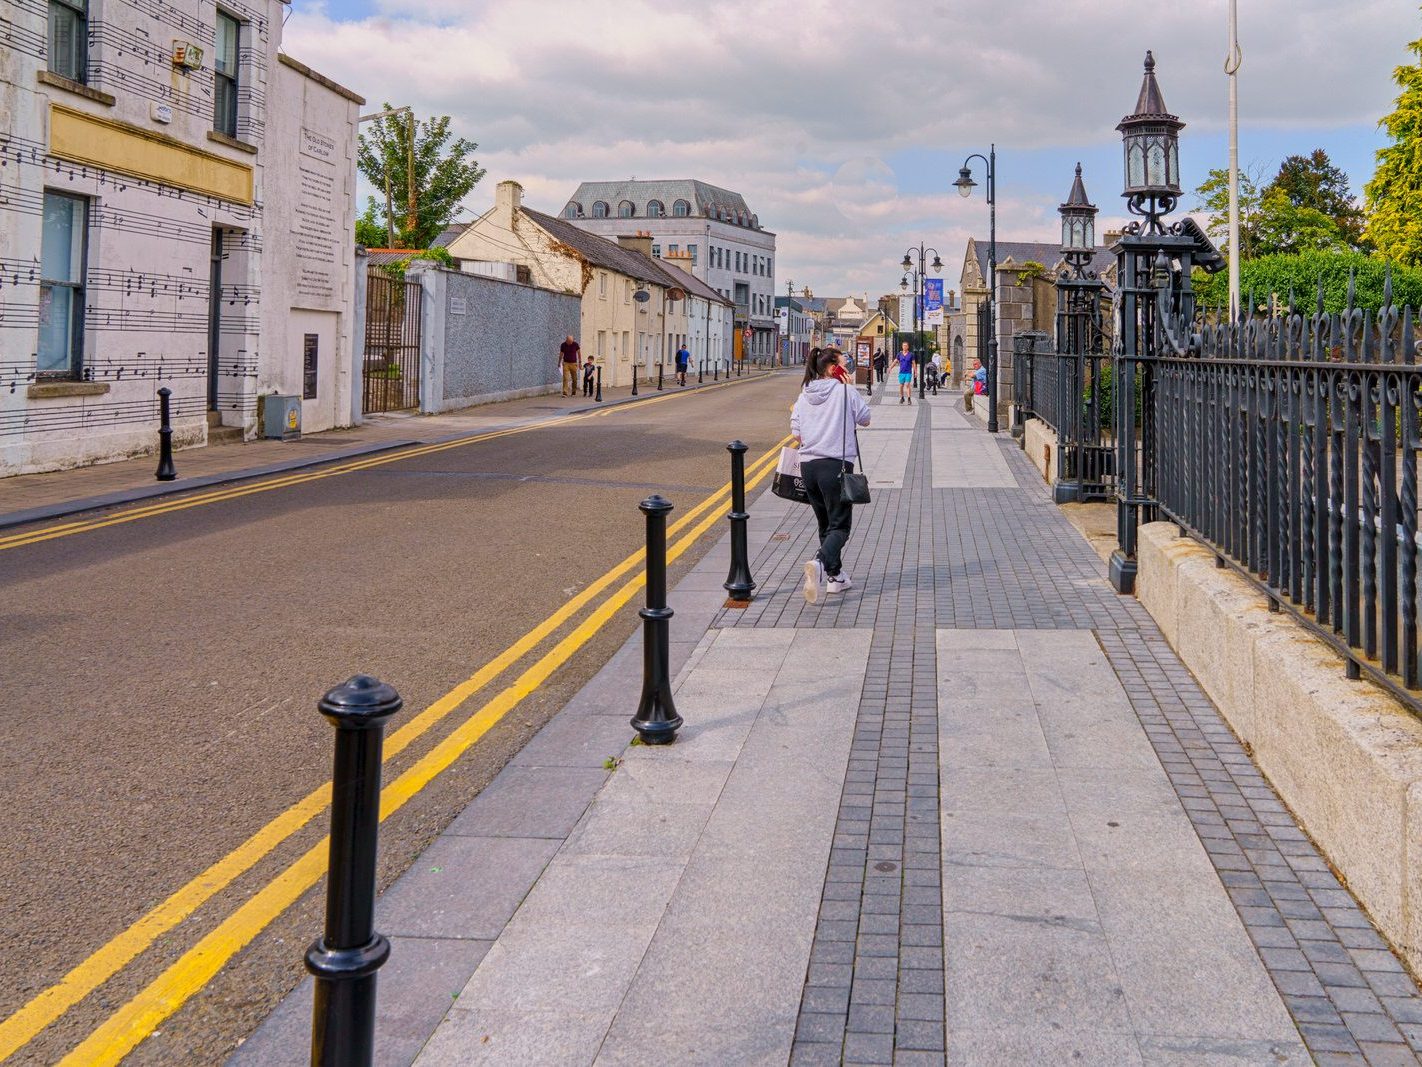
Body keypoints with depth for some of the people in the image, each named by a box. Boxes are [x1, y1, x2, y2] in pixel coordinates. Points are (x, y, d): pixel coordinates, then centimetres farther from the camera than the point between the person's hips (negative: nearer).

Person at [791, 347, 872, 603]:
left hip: (808, 464, 5)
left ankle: (835, 576, 22)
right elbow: (865, 419, 8)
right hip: (836, 464, -5)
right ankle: (820, 563, -30)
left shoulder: (803, 396, 7)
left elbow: (796, 435, 6)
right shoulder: (845, 391, -6)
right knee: (839, 526, -4)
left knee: (825, 524, 18)